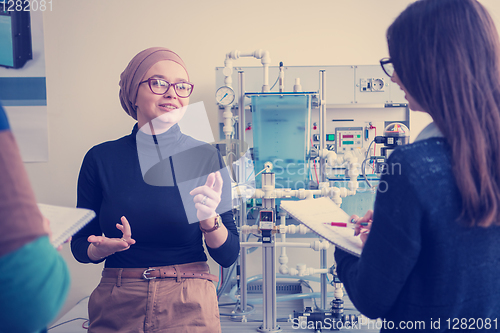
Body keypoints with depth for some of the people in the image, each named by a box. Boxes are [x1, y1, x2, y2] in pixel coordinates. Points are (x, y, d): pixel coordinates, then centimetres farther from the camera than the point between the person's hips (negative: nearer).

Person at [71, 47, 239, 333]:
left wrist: (209, 219, -23)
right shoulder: (101, 159, -4)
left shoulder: (205, 157, -6)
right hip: (116, 308, 1)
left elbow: (228, 255, -4)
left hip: (189, 308, 0)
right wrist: (105, 248, -17)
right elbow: (80, 246, 4)